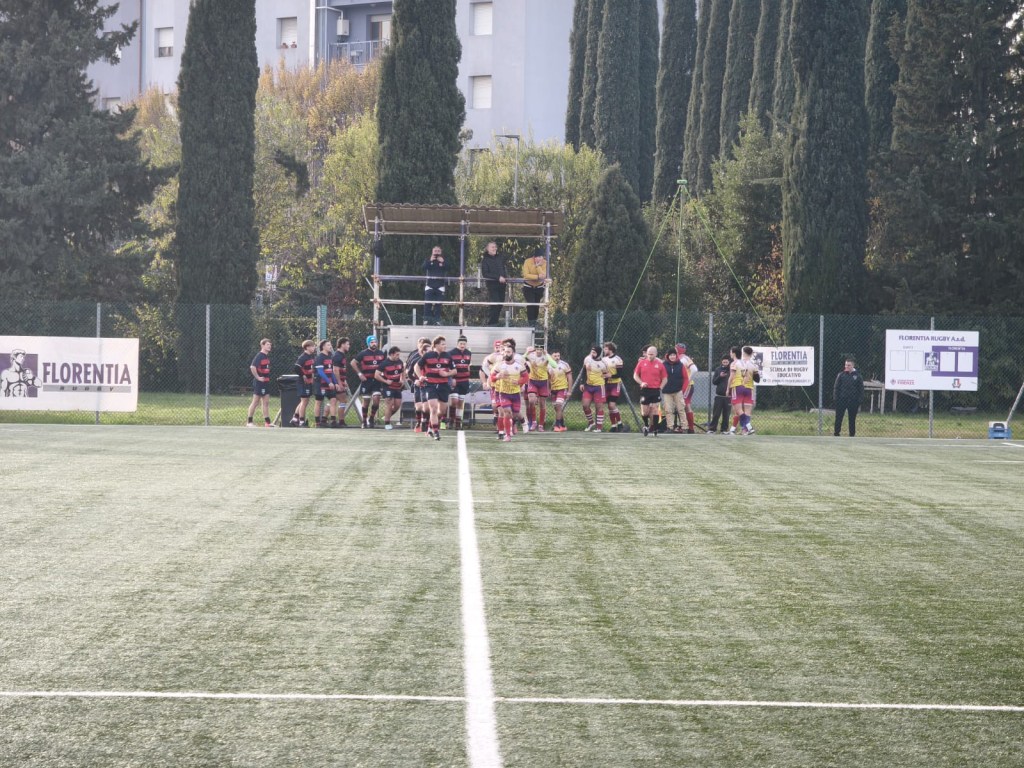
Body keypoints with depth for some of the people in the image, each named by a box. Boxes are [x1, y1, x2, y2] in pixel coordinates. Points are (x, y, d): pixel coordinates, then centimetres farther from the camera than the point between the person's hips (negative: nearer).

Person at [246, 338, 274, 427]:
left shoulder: (267, 356, 12)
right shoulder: (259, 356, -15)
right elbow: (252, 367, -26)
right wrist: (258, 377, -21)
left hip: (266, 382, 9)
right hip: (259, 382, -9)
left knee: (266, 402, 7)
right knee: (256, 402, -3)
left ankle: (267, 422, 9)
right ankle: (249, 422, 3)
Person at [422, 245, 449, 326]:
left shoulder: (443, 260, 8)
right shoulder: (428, 260, 8)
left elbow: (447, 269, -6)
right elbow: (424, 268, -8)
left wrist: (442, 262, -16)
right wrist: (430, 261, -17)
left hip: (440, 286, 0)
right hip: (430, 285, 0)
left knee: (438, 304, -1)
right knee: (427, 304, -7)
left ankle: (437, 320, 2)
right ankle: (426, 320, -5)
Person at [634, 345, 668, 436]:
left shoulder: (660, 364, 2)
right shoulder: (641, 363, 4)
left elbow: (665, 378, 8)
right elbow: (635, 375, 10)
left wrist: (660, 387, -3)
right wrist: (641, 383, -6)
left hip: (656, 390, -1)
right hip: (645, 390, 1)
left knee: (655, 410, -4)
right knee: (644, 411, 3)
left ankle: (655, 429, 3)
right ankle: (646, 425, 27)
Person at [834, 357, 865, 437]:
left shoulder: (858, 376, 1)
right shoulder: (841, 375, 2)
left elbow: (861, 389, 4)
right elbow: (836, 387, 4)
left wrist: (859, 401, -2)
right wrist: (835, 398, -4)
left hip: (853, 401, 0)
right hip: (841, 400, 0)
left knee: (852, 420, 7)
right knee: (838, 418, 0)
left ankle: (852, 435, 15)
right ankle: (837, 434, 6)